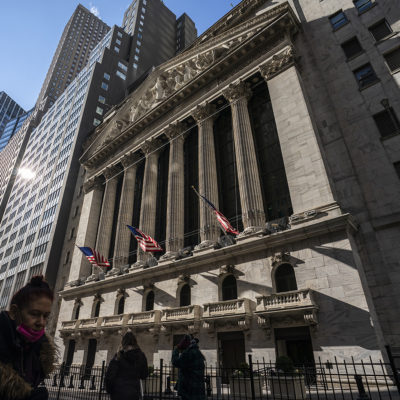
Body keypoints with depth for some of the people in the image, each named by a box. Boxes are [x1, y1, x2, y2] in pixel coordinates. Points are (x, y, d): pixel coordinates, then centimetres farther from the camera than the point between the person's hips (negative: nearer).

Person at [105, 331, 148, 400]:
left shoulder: (119, 356, -8)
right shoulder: (141, 356, 0)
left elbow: (109, 376, -9)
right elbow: (144, 375, 7)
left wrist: (109, 390, 5)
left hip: (119, 393, -2)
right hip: (134, 393, 2)